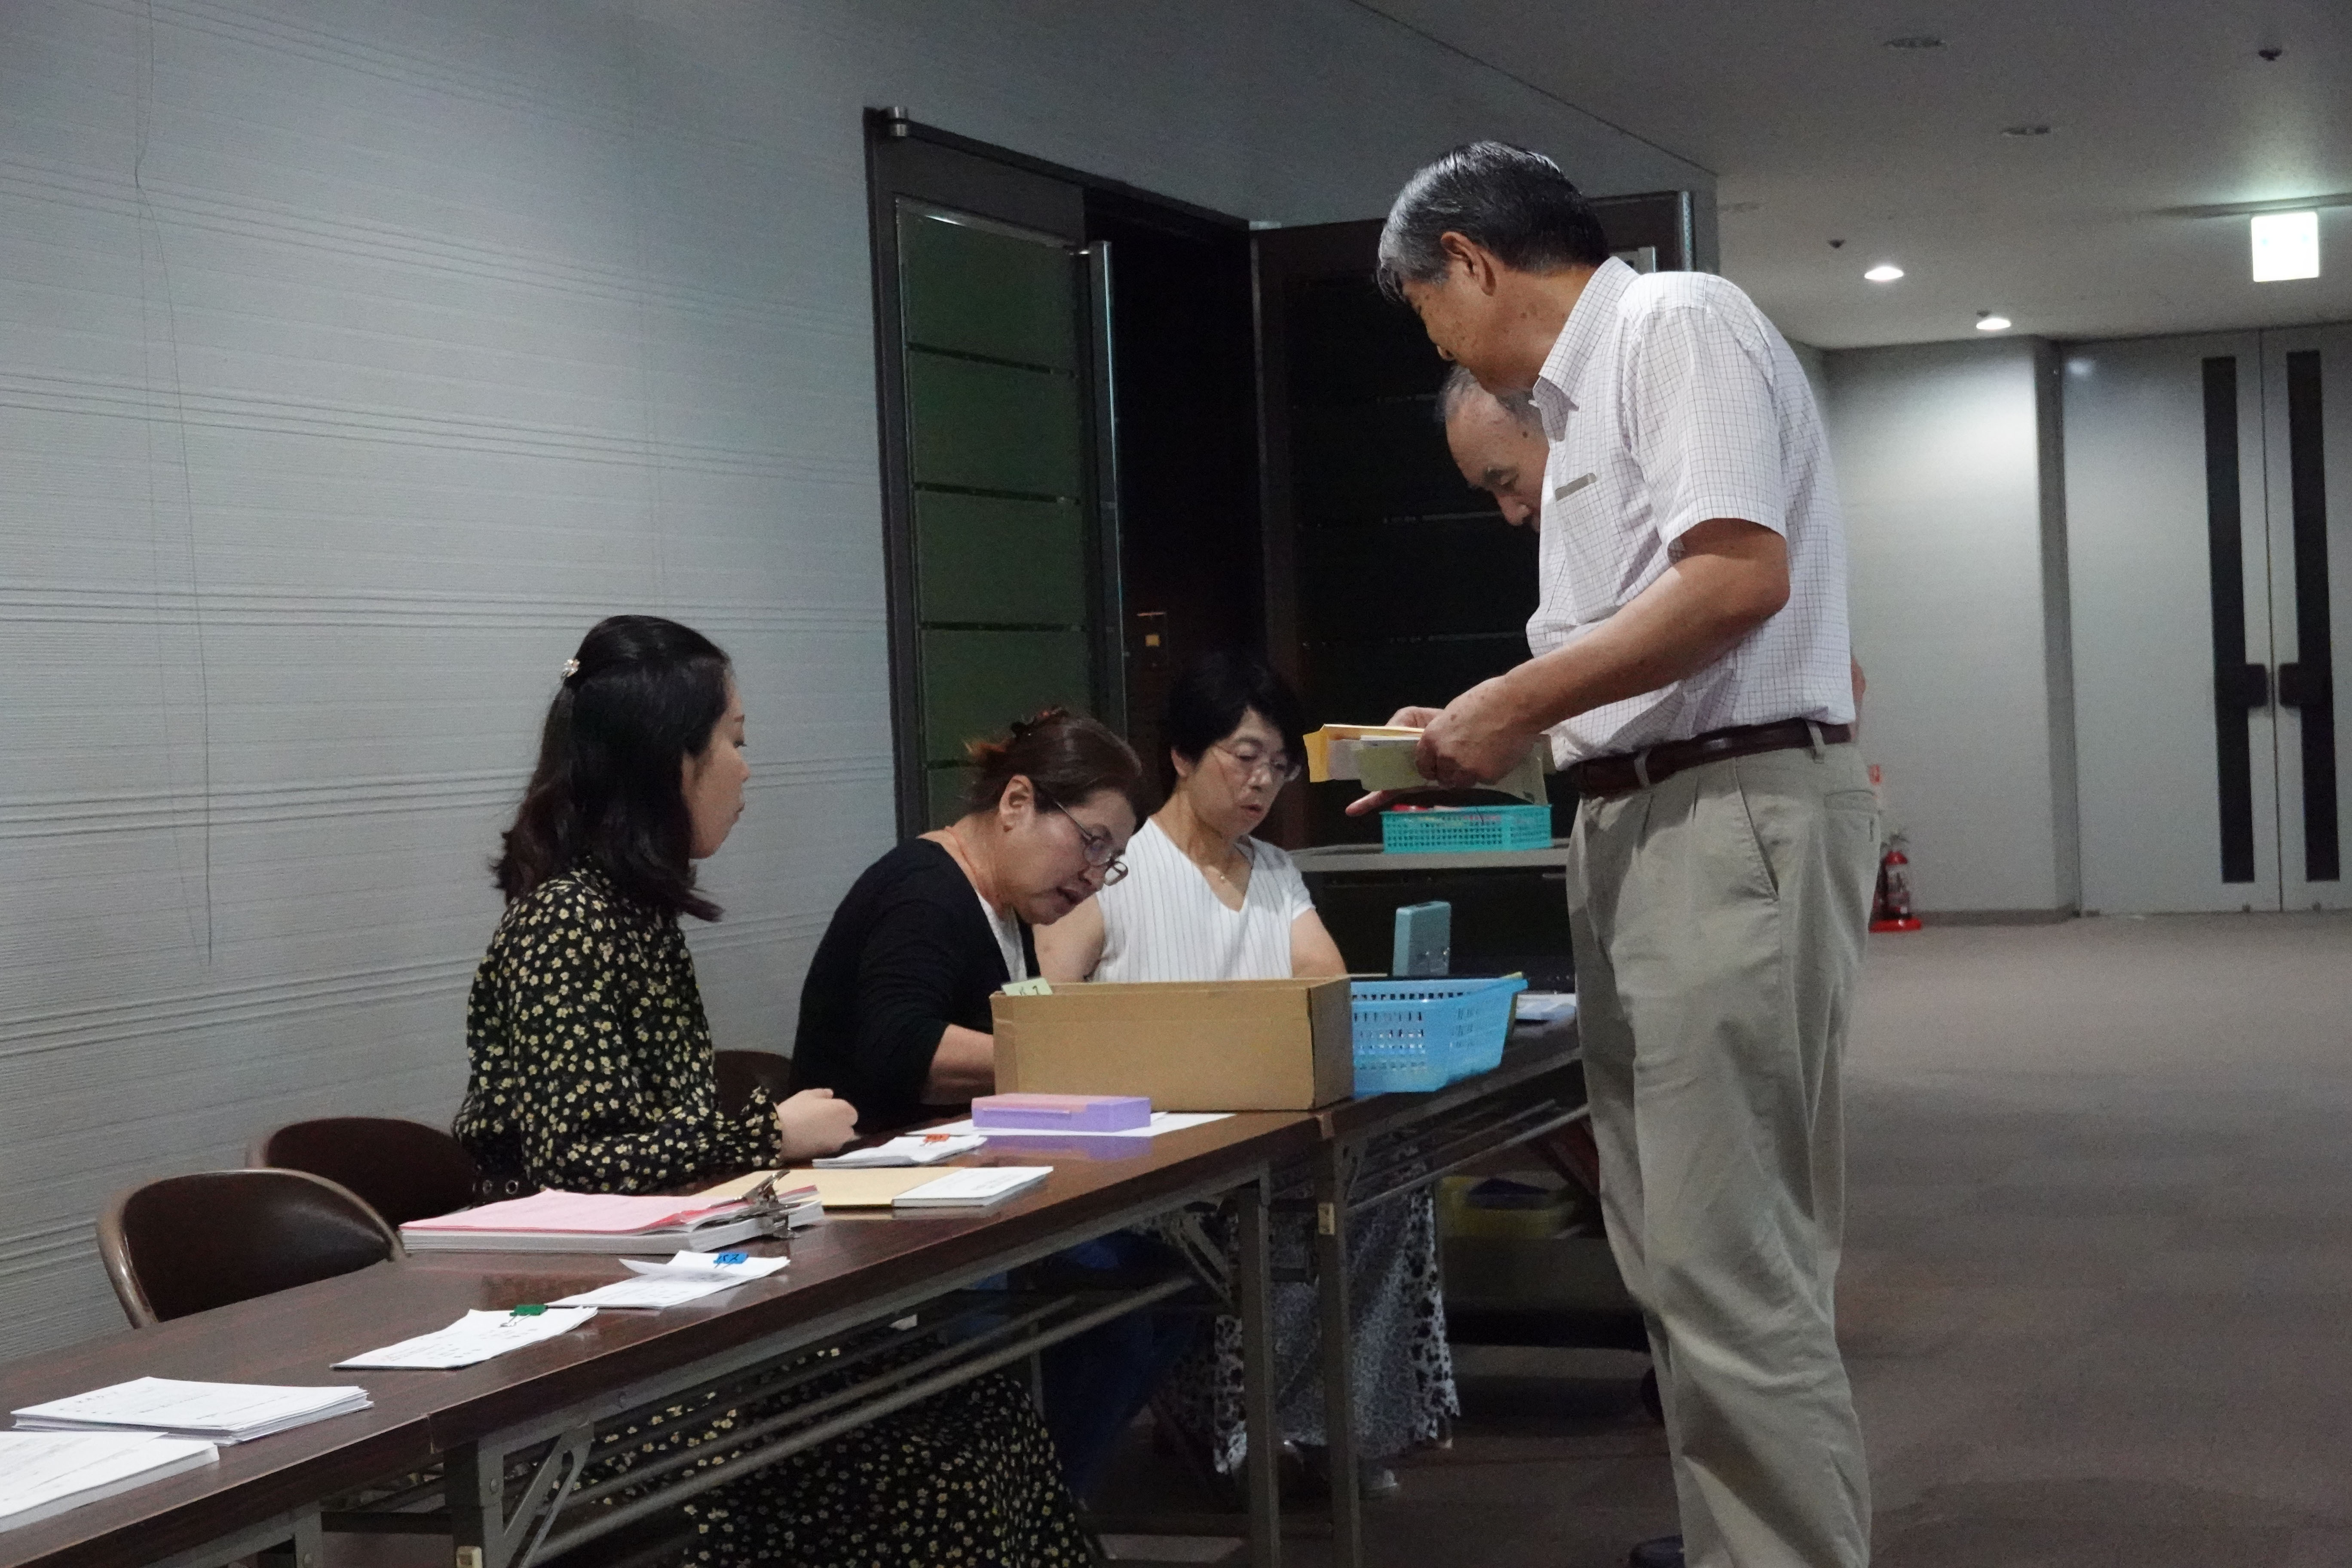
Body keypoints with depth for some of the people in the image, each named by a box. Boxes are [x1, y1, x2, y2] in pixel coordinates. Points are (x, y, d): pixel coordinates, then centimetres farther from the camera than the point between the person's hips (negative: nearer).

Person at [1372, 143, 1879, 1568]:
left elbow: (1738, 579, -21)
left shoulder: (1675, 322, -8)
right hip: (1645, 825, 10)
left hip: (1733, 819, -10)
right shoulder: (1587, 393, 21)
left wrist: (1514, 704, -13)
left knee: (1732, 1263, -9)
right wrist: (1484, 745, 16)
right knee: (1687, 1251, 14)